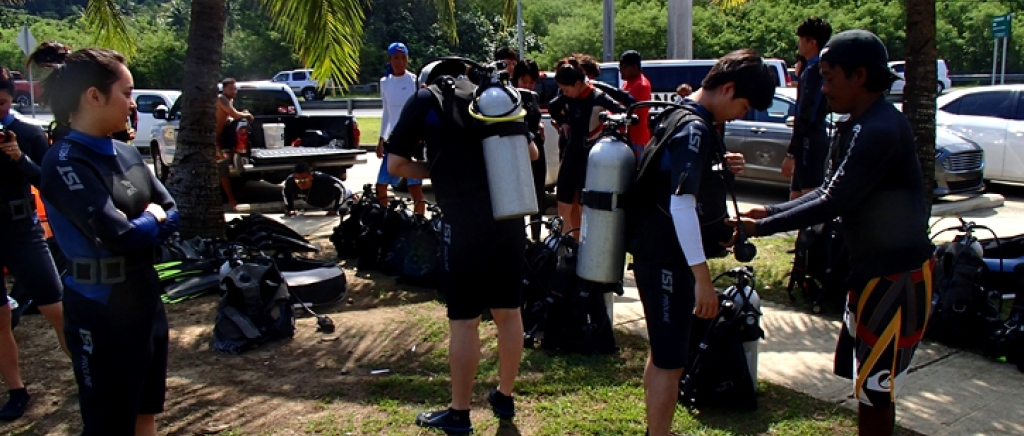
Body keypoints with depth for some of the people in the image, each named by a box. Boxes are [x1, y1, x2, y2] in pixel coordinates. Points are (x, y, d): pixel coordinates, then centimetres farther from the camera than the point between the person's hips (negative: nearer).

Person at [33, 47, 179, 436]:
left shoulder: (126, 153, 7)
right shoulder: (65, 162, -18)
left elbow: (173, 215, 6)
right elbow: (118, 236, -26)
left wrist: (135, 225, -12)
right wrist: (151, 218, -6)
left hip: (144, 297, 8)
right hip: (101, 309, -8)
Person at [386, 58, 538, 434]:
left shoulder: (425, 99, 5)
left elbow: (396, 164, 1)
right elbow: (531, 153, 23)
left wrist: (436, 173, 14)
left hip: (465, 219, -5)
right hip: (510, 213, 5)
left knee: (464, 320, 3)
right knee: (508, 311, 15)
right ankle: (504, 397, 31)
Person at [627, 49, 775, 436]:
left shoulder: (680, 117, 12)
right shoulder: (696, 129, -19)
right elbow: (681, 205, -28)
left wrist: (721, 168, 10)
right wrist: (703, 277, -29)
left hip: (660, 254, 11)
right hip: (668, 260, -11)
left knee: (662, 353, 22)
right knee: (671, 361, -4)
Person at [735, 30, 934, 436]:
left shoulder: (880, 130, -24)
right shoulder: (851, 128, 7)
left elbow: (831, 204, -26)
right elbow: (828, 192, 11)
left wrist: (761, 227, -19)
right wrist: (770, 211, 0)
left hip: (898, 277, -10)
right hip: (871, 269, 10)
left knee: (875, 384, 2)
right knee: (861, 375, 20)